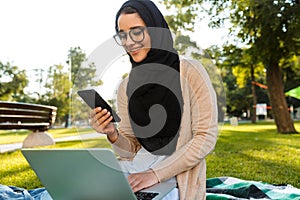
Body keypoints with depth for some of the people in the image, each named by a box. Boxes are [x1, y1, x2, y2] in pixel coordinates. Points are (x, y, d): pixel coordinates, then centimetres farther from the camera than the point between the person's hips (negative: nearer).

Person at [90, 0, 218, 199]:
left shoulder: (190, 72, -7)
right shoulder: (126, 87, 6)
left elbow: (206, 138, -11)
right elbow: (130, 149, 8)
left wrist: (156, 174, -19)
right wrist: (113, 134, -14)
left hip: (177, 172, -4)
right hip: (135, 166, 5)